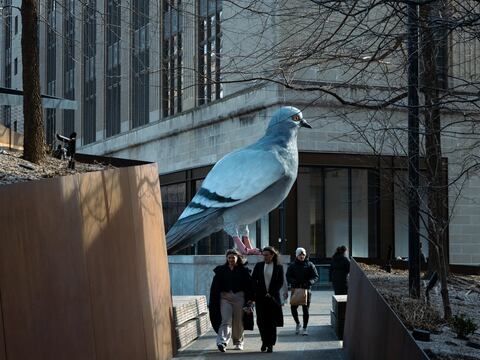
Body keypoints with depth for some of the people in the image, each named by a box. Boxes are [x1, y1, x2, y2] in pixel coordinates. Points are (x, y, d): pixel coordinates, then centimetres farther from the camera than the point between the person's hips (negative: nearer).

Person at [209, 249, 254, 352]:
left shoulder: (243, 270, 5)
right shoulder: (221, 270, 7)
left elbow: (249, 285, 1)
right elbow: (215, 286, 6)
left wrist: (250, 299, -8)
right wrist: (214, 300, 0)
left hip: (239, 297, 0)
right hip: (225, 297, 0)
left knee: (238, 322, 6)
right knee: (226, 320, -13)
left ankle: (238, 343, 20)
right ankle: (222, 343, -24)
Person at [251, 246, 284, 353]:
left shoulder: (278, 267, 2)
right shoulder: (258, 266, 6)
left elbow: (280, 283, 1)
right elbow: (253, 281, 7)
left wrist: (270, 294, -8)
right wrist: (255, 294, -4)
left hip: (273, 298, -1)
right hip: (260, 298, 1)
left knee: (271, 322, -1)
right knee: (261, 321, -1)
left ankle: (270, 344, 4)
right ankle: (264, 342, 17)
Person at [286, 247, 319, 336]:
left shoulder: (309, 265, 3)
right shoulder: (292, 265, 6)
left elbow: (315, 276, 2)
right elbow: (288, 277, 4)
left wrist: (308, 283, -16)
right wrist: (294, 282, -16)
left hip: (306, 289, -1)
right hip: (295, 289, 1)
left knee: (305, 309, 0)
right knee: (293, 308, -2)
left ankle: (304, 328, 10)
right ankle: (297, 324, 24)